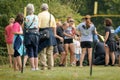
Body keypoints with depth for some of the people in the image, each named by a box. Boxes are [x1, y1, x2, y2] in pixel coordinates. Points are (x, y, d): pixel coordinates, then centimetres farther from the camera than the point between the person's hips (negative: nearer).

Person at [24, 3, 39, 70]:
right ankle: (36, 67, 9)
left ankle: (33, 67, -3)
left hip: (28, 35, -3)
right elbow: (38, 27, 6)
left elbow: (23, 27, -6)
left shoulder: (26, 18, -6)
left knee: (30, 52, 1)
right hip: (36, 34, 3)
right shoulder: (36, 17, 2)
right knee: (36, 52, 11)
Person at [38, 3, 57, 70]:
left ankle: (44, 65, -7)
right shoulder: (51, 15, 12)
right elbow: (54, 26, 11)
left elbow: (38, 26, -10)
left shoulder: (40, 15, -3)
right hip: (50, 33, 4)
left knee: (43, 51, -2)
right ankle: (50, 66, 10)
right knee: (50, 51, 10)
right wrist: (54, 34, 17)